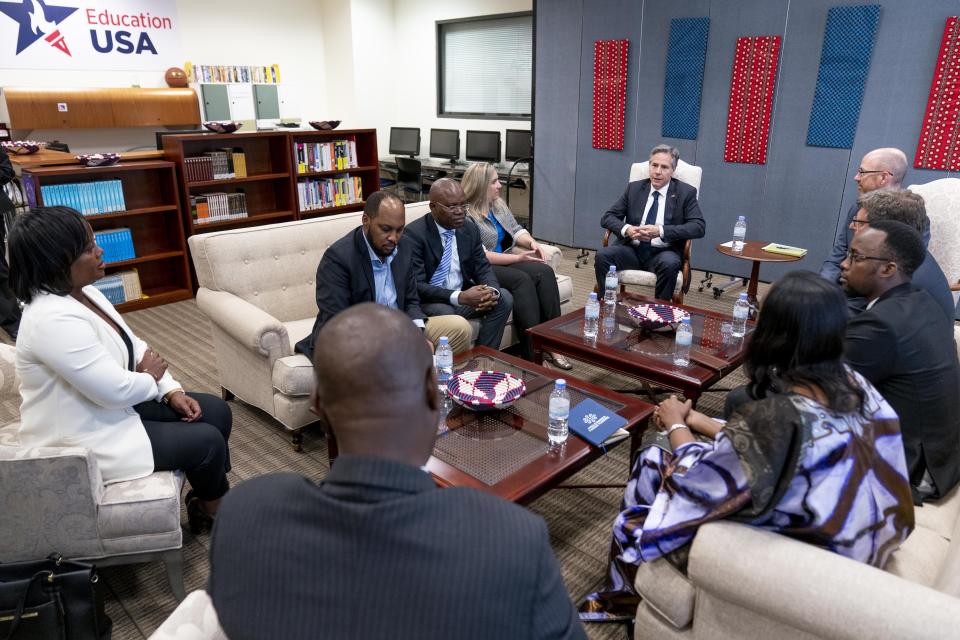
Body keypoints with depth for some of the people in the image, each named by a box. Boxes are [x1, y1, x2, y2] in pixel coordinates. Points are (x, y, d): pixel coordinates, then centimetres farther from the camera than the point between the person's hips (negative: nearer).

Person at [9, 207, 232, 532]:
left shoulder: (85, 293, 1)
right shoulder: (52, 320, -31)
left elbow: (135, 347, 8)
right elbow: (116, 391, -31)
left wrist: (171, 391, -3)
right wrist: (150, 376, -10)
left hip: (115, 407, 9)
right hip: (82, 441, -9)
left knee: (217, 412, 5)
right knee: (206, 441, -9)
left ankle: (211, 491, 26)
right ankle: (211, 509, 22)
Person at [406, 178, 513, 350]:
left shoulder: (470, 230, 3)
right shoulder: (414, 233, -16)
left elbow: (483, 269, 6)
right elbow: (416, 285, -21)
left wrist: (491, 291, -19)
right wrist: (459, 297, -33)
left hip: (464, 296, 6)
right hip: (430, 302, -6)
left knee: (504, 298, -14)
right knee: (445, 313, -36)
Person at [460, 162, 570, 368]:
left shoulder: (498, 204, 13)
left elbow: (516, 230, 18)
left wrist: (532, 243, -4)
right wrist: (518, 258, -18)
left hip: (506, 262, 8)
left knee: (544, 271, -18)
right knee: (521, 279, -32)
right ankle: (532, 354, -29)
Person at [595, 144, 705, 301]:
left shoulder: (685, 192, 3)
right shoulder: (634, 188, 11)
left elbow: (699, 226, -9)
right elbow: (607, 217, 7)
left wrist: (660, 230, -22)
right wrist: (626, 229, -17)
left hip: (663, 253, -2)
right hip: (632, 249, 2)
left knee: (669, 263, -36)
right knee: (602, 255, -26)